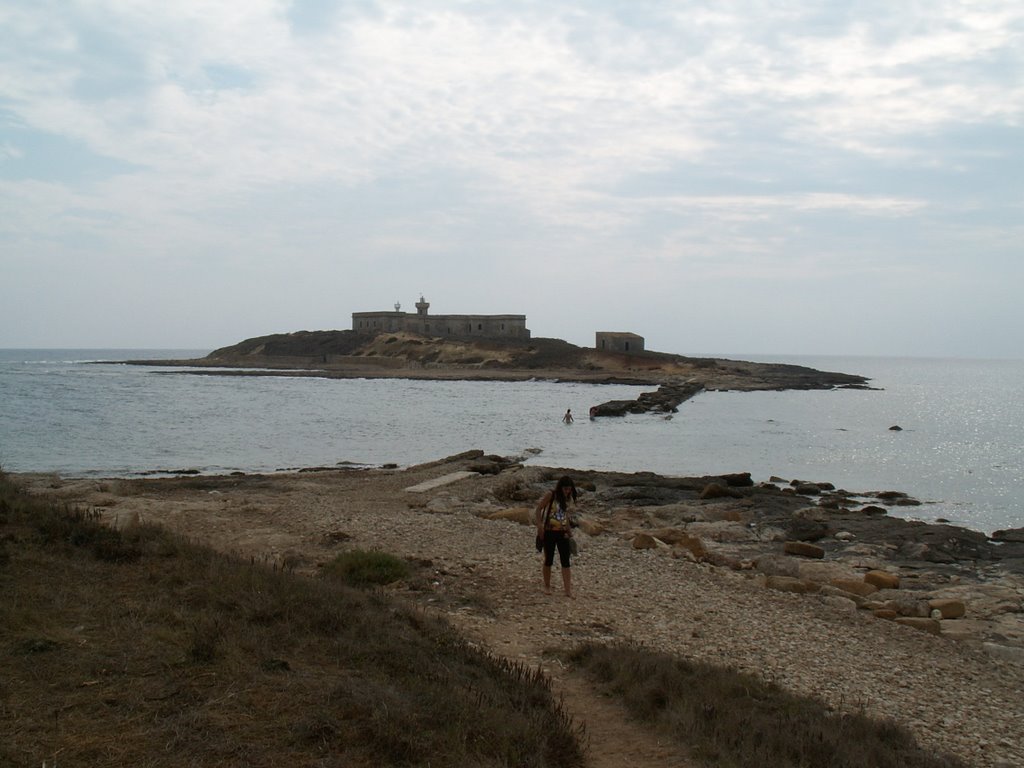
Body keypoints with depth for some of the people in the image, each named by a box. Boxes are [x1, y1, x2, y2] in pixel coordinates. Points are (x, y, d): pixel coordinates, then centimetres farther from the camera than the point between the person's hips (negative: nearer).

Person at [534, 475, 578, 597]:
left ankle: (568, 590, 0)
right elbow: (538, 510, -11)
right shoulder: (550, 495, -11)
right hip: (549, 532, -4)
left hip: (562, 533, 4)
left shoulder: (569, 499, 5)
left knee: (566, 562, -1)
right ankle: (547, 586, 24)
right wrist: (540, 526, -19)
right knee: (549, 560, 6)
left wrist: (569, 532, 14)